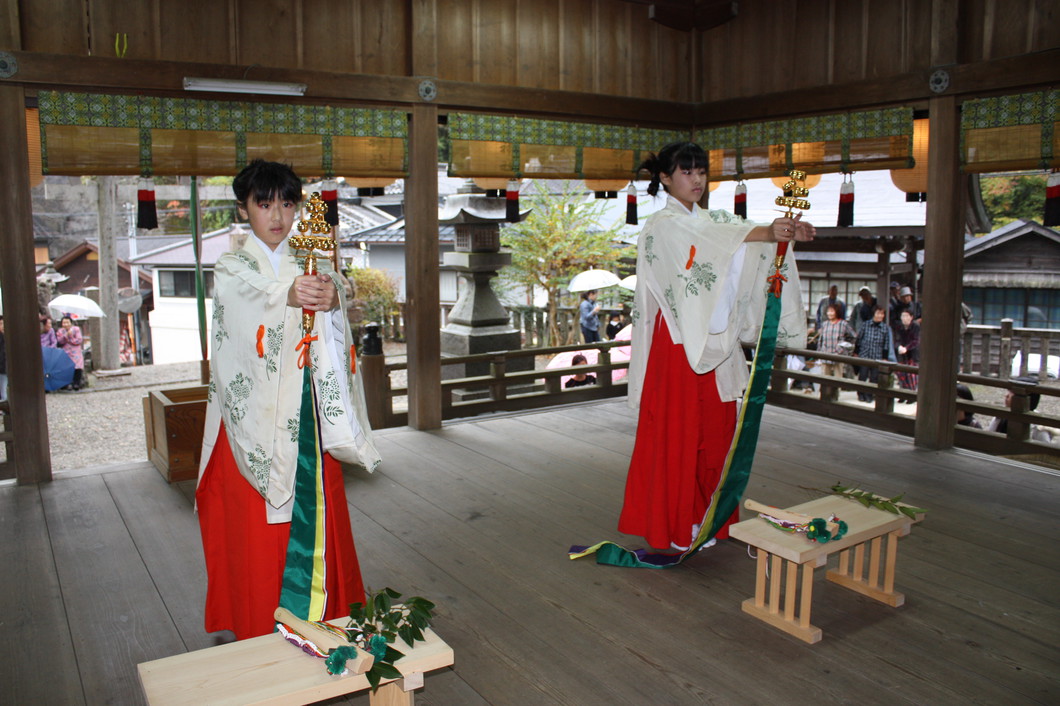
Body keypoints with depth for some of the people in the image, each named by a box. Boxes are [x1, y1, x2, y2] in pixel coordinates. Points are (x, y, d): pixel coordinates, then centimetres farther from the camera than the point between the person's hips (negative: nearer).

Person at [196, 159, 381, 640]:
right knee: (259, 532, 1)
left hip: (308, 418, 3)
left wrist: (331, 299, -35)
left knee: (317, 520, 9)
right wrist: (288, 294, -45)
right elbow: (253, 294, -22)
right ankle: (261, 634, 15)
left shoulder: (311, 266, 12)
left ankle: (320, 620, 25)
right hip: (255, 420, -3)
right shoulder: (231, 270, 1)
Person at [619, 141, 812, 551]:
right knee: (677, 431, 0)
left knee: (715, 430, 10)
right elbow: (708, 239, -27)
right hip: (678, 343, -7)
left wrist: (790, 232, -22)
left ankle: (705, 516, 24)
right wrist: (767, 233, -41)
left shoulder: (710, 219, 16)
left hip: (715, 341, 7)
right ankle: (674, 525, 13)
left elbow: (744, 233, -1)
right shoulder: (663, 226, -7)